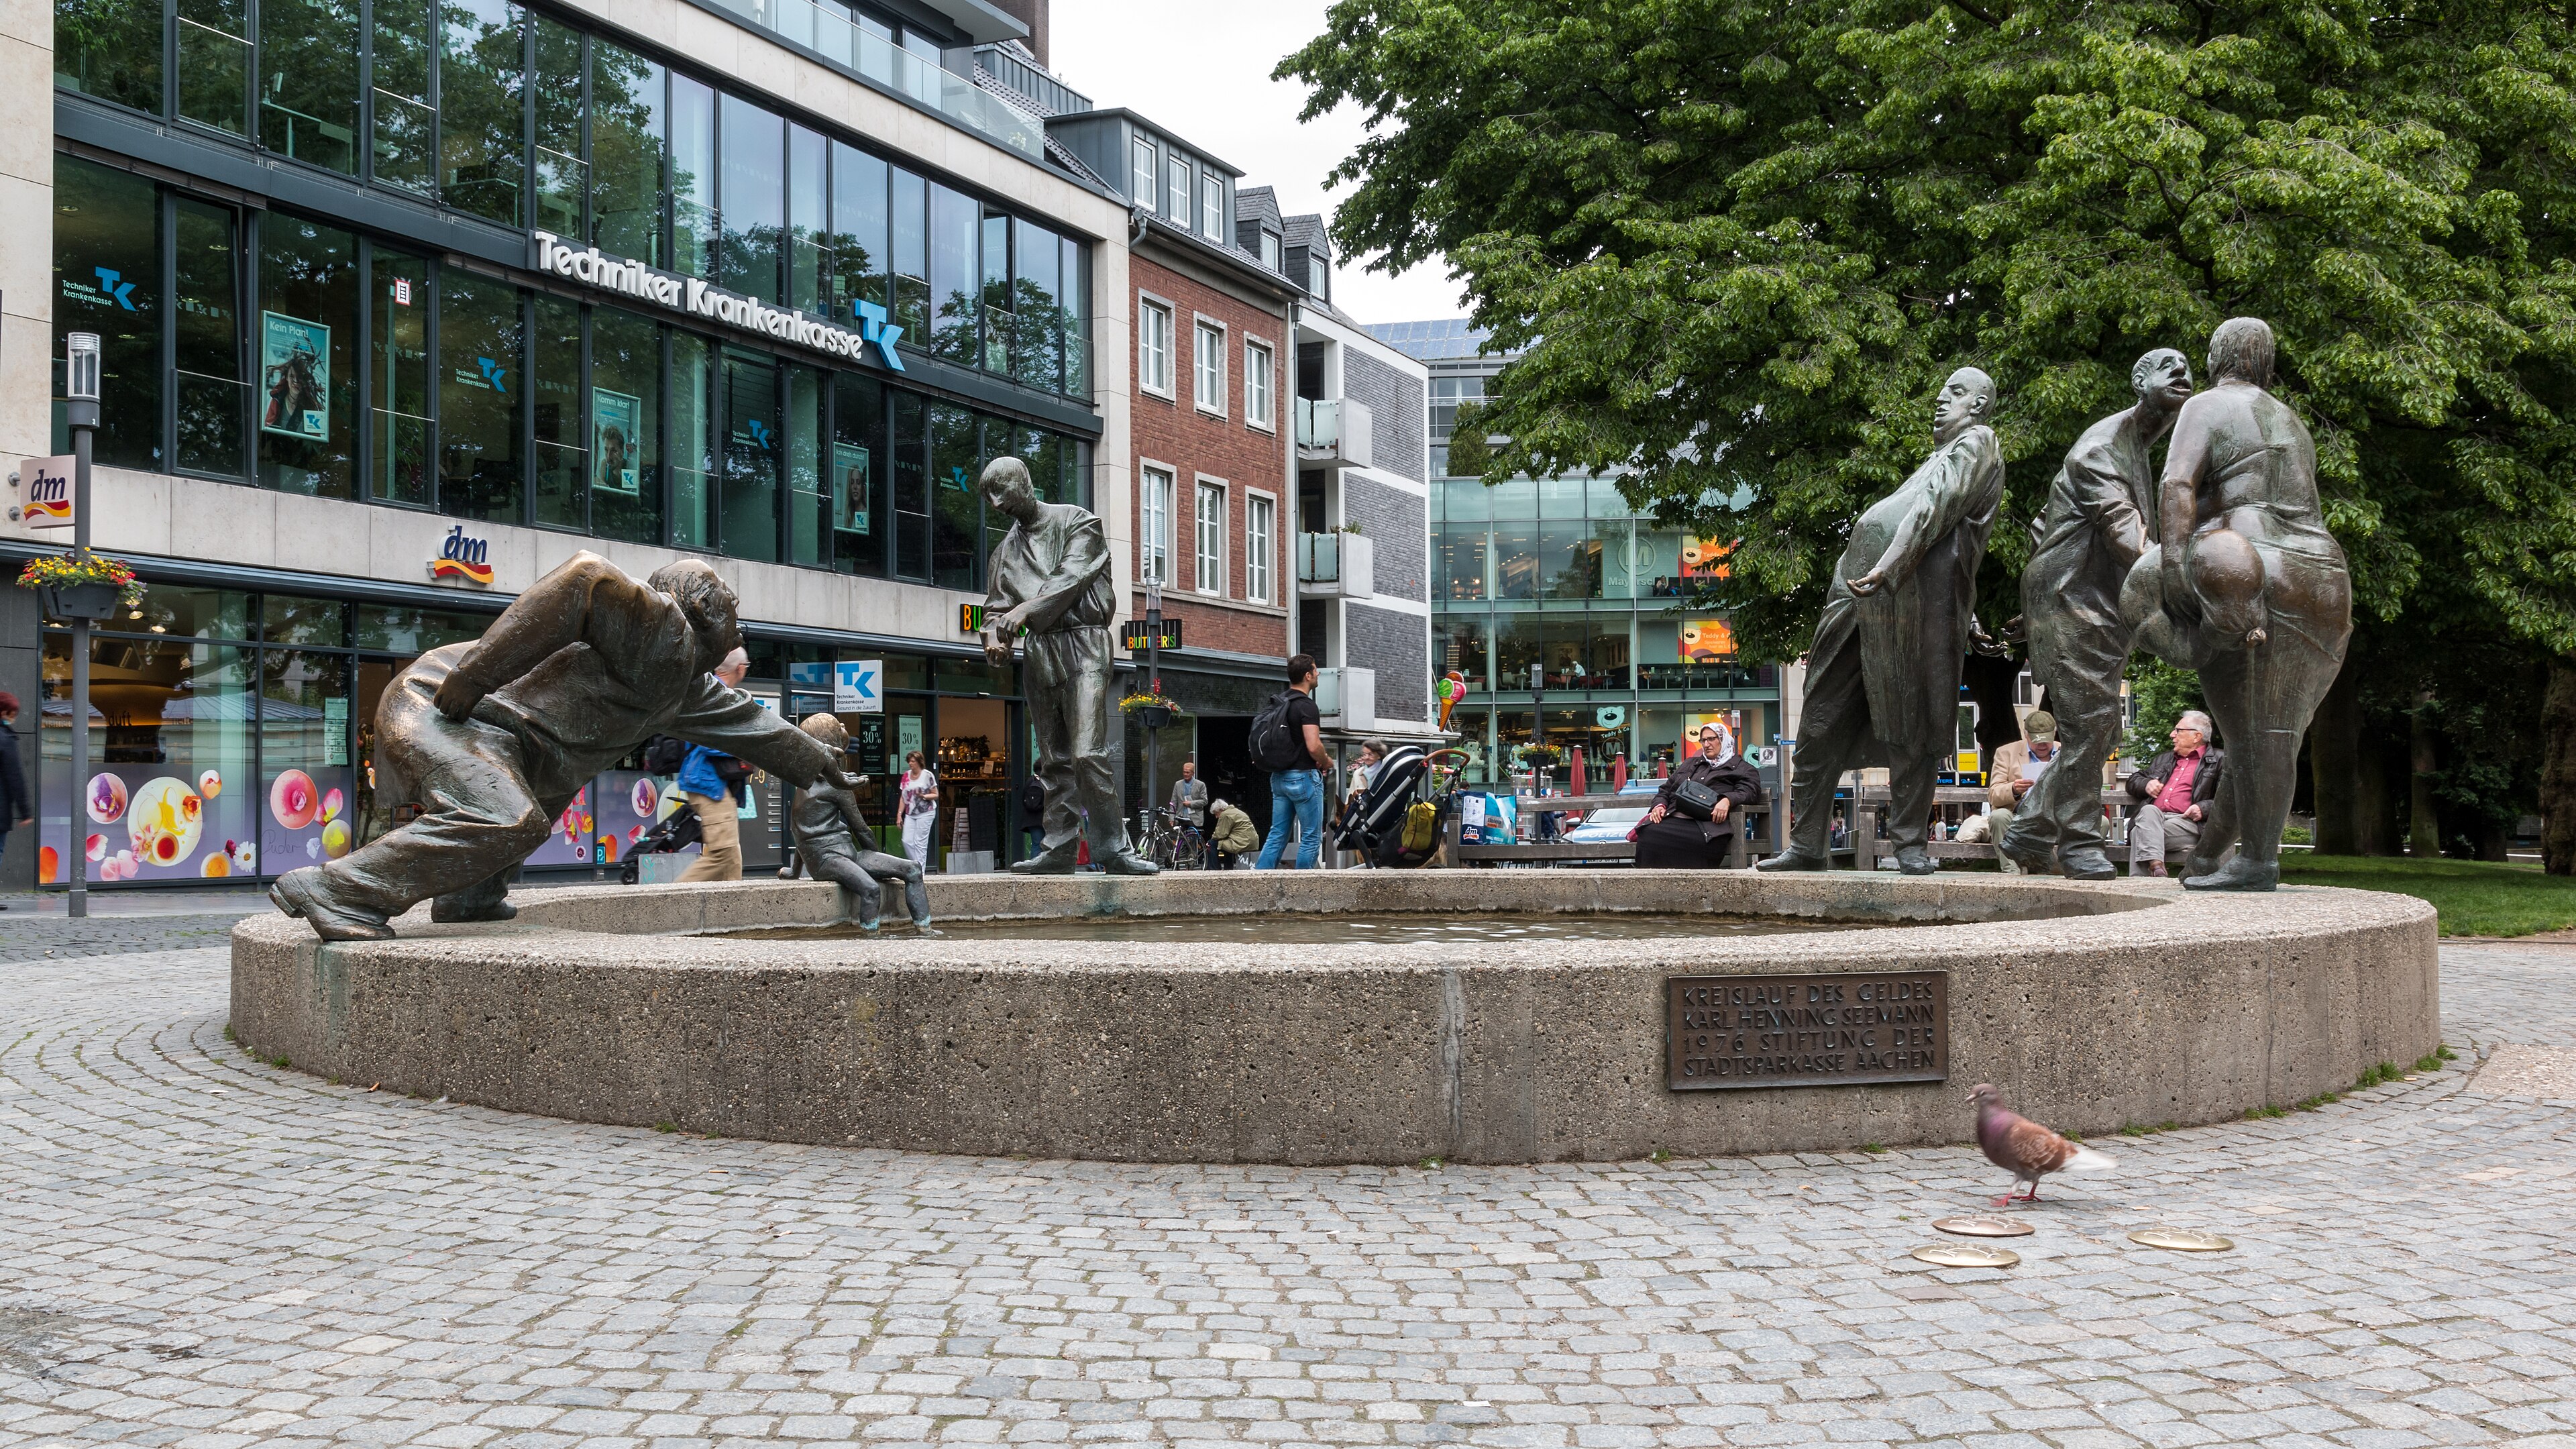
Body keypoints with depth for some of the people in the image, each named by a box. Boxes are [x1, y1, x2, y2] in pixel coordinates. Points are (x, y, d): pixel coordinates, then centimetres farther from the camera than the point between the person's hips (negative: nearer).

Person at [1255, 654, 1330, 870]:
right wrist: (1327, 762, -4)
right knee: (1312, 837, 1)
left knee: (1277, 834, 9)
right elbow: (1313, 746, -26)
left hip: (1279, 777, 8)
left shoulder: (1276, 704, 12)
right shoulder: (1306, 706, -15)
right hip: (1303, 777, -8)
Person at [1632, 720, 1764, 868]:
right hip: (1672, 819, 5)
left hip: (1705, 824, -5)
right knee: (1649, 836, -34)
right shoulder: (1691, 764, 37)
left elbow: (1750, 792, 3)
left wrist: (1728, 800, -18)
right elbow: (1665, 790, 34)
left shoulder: (1741, 768, 21)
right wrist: (1659, 805, 10)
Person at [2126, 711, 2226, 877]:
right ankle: (2155, 865, -50)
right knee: (2149, 811, -34)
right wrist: (2146, 784, 14)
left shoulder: (2220, 760, 15)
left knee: (2141, 832, -32)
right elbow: (2133, 781, 38)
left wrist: (2203, 808, -14)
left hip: (2186, 822, -4)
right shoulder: (2163, 759, 35)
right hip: (2151, 818, 4)